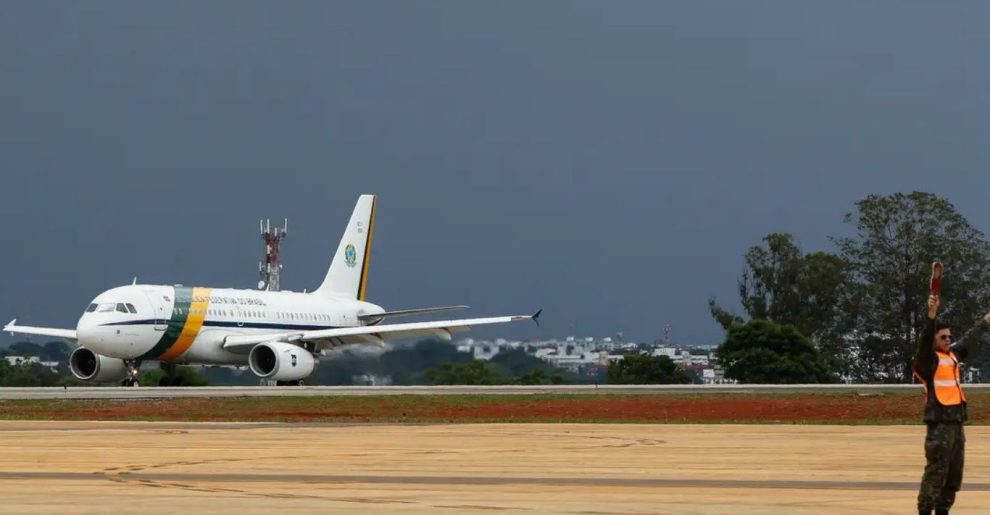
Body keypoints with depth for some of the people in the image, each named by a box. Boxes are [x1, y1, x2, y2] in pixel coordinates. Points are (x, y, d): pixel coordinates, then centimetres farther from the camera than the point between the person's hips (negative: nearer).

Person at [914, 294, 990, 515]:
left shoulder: (953, 355, 15)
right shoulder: (928, 359, -7)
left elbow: (970, 341, 30)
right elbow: (925, 340, -25)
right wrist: (932, 314, -40)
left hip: (956, 420, 8)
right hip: (940, 422, -8)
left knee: (954, 473, 11)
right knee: (936, 471, -11)